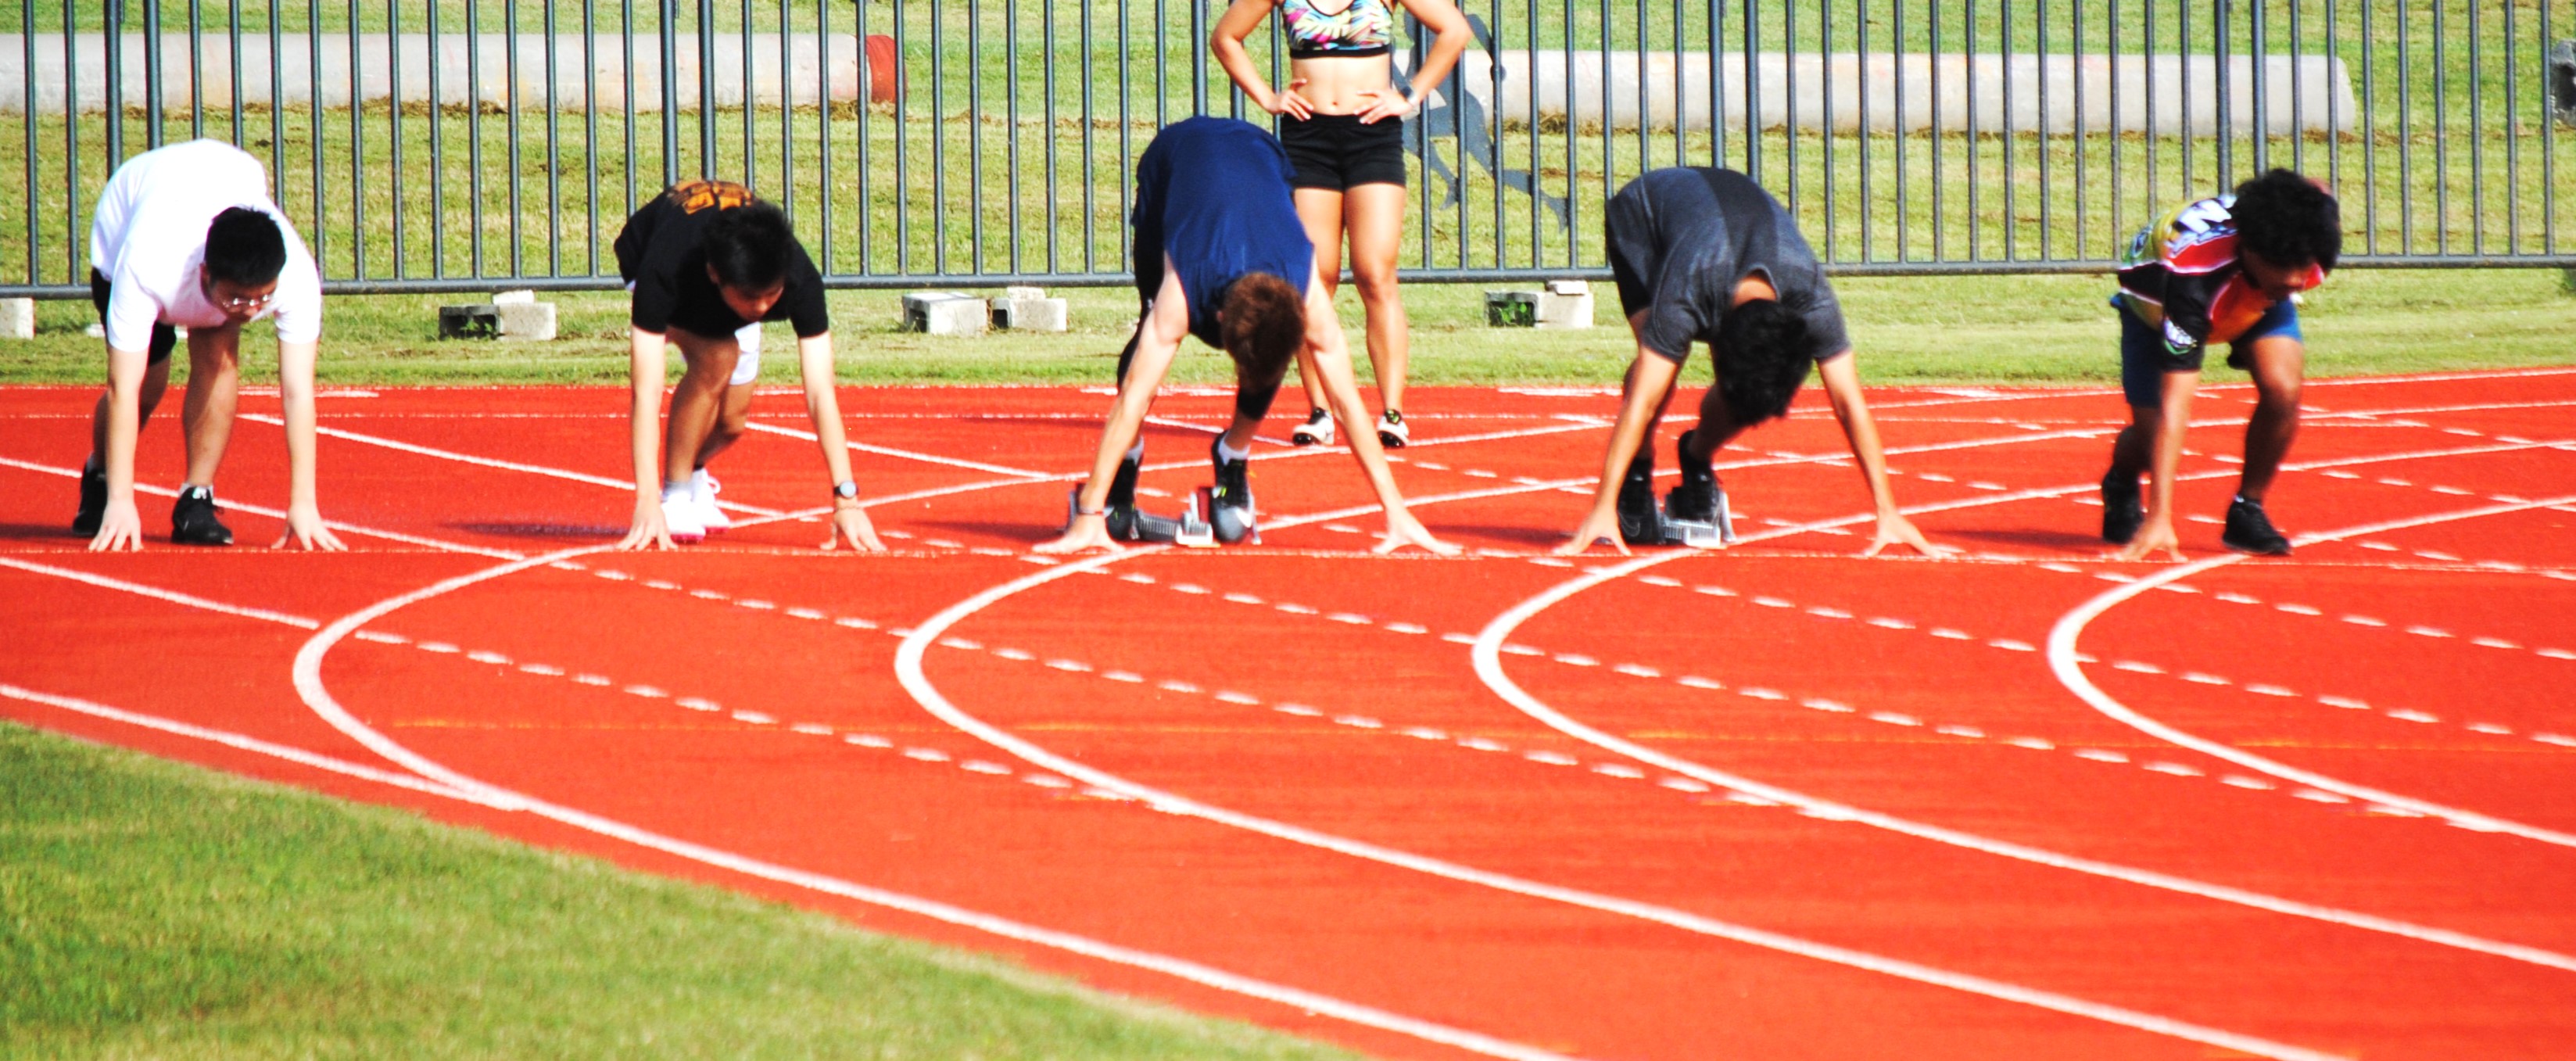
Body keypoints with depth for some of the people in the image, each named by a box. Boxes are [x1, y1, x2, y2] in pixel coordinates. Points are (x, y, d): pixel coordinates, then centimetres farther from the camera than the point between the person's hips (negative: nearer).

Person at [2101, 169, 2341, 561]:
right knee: (2152, 432, -10)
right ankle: (2120, 489, 27)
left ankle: (2246, 513, -3)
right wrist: (2159, 519, -51)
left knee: (2282, 389, -24)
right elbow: (2174, 407, -47)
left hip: (2256, 296, 3)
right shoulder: (2193, 276, -48)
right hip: (2156, 304, -3)